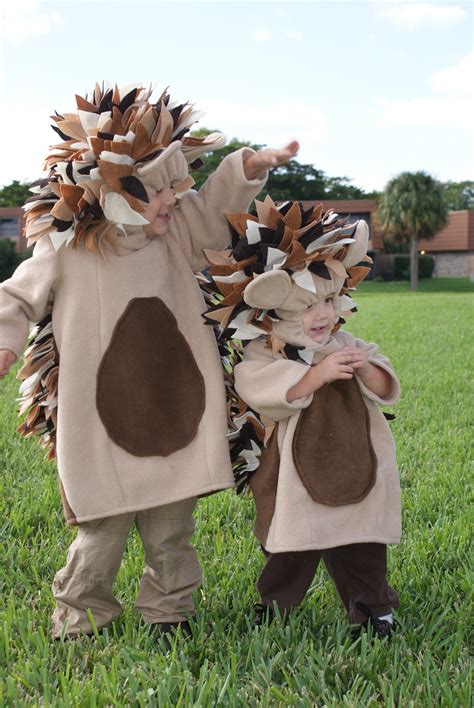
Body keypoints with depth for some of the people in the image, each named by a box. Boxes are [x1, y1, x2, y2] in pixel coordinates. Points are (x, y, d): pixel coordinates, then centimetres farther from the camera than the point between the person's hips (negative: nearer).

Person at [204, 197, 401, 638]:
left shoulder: (348, 347, 6)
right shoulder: (263, 358, -8)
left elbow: (385, 391, 3)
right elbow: (266, 391, -27)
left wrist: (366, 369, -19)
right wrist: (318, 374, -31)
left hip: (354, 465, 3)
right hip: (294, 477, -3)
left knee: (361, 550, 10)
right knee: (290, 554, 7)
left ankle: (371, 607, 27)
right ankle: (273, 609, 27)